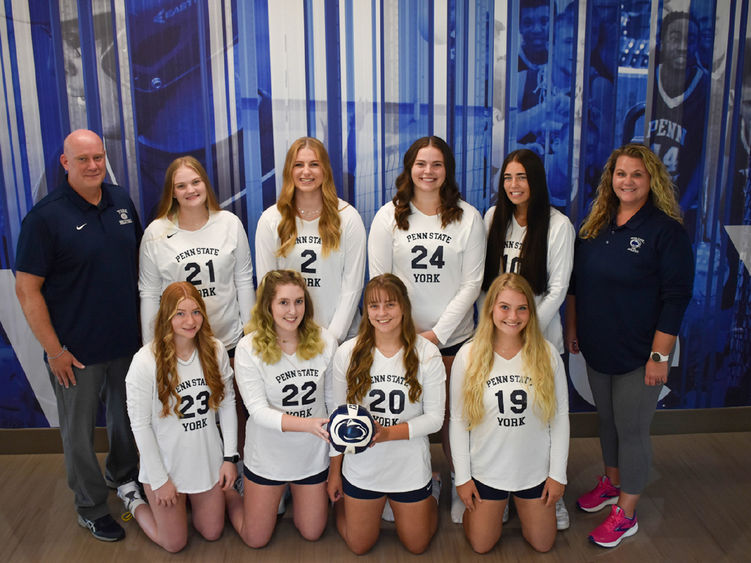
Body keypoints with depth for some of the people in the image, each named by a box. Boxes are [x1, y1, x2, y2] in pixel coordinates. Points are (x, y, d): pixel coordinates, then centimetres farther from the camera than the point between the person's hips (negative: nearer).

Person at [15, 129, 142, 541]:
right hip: (77, 351, -5)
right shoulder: (45, 217, -15)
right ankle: (91, 507, 29)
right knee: (79, 431, 10)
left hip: (127, 340, 5)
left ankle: (124, 478, 45)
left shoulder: (121, 202, 2)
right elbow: (27, 289, -13)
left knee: (127, 417, 21)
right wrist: (54, 350, -14)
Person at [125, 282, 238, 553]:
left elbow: (227, 403, 0)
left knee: (212, 533, 17)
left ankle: (189, 498, 44)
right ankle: (135, 505, 38)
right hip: (165, 465, -3)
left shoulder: (215, 350, -10)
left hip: (208, 461, 4)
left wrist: (230, 457, -3)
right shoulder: (145, 362, -21)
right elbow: (140, 425, -15)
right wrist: (160, 481, -11)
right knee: (175, 544, 12)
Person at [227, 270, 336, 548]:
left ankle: (292, 490, 47)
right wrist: (308, 424, -36)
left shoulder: (324, 341, -10)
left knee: (312, 533, 19)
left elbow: (333, 398, 1)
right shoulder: (249, 348, -18)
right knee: (255, 540, 14)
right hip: (268, 456, -2)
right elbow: (258, 410, -23)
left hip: (313, 455, 2)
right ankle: (227, 493, 41)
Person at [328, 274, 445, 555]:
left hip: (410, 466, 0)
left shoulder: (427, 353, -12)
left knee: (417, 546, 19)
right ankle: (342, 499, 44)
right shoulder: (348, 353, -9)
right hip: (361, 467, 1)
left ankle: (431, 489, 44)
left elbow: (435, 417, -9)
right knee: (359, 547, 17)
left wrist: (388, 432, -24)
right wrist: (334, 471, 5)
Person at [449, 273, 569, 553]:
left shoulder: (547, 354, -11)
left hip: (535, 470, 1)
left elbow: (560, 416, -3)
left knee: (542, 545, 16)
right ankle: (497, 507, 42)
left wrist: (558, 473, -2)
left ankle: (518, 504, 44)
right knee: (481, 546, 13)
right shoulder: (468, 355, -13)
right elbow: (458, 420, -6)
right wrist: (462, 477, -4)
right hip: (486, 471, -1)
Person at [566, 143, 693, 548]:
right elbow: (575, 281, 12)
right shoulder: (596, 224, 4)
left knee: (631, 430, 5)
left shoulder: (666, 230, -13)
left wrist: (660, 355, -17)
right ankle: (611, 483, 42)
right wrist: (572, 327, 11)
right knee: (607, 420, 20)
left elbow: (676, 297, -15)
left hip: (638, 354, -5)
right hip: (597, 348, 6)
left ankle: (626, 513, 21)